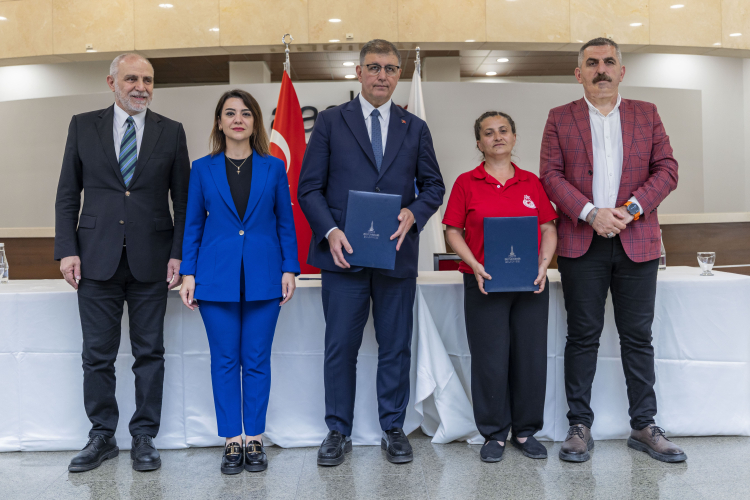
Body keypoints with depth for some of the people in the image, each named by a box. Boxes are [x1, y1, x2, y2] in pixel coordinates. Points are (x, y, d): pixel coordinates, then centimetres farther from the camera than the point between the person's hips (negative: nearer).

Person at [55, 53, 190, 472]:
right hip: (97, 260, 1)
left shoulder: (171, 132, 6)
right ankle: (103, 436, 23)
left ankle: (145, 437, 19)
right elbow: (67, 195, 7)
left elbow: (183, 201, 5)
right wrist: (67, 250, -2)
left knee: (150, 353, 6)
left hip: (151, 261, 0)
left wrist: (179, 254, -4)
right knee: (98, 354, 7)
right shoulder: (83, 126, 7)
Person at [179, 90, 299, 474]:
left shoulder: (273, 167, 6)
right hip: (217, 277, 0)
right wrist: (187, 273, 0)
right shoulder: (202, 169, 7)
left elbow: (286, 223, 7)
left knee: (257, 360, 4)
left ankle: (255, 439, 17)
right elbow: (193, 225, 8)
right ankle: (232, 441, 16)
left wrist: (290, 269, -1)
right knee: (224, 360, 5)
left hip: (262, 278, 0)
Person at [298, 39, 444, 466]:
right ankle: (338, 432, 18)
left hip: (397, 254, 2)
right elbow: (309, 187, 2)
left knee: (396, 347, 8)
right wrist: (330, 231, -12)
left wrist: (413, 214, -8)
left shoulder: (416, 128, 13)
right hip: (343, 253, -2)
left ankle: (394, 430, 23)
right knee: (340, 347, 4)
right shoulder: (331, 122, 6)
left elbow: (433, 186, 12)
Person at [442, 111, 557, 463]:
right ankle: (494, 434, 18)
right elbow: (453, 232, 1)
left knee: (531, 356, 6)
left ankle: (526, 431, 24)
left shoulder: (532, 183, 9)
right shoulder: (466, 183, 2)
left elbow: (548, 229, 10)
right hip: (485, 283, -2)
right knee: (490, 359, 2)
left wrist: (544, 263, -6)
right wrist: (475, 266, -12)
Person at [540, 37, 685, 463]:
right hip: (581, 243, -1)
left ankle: (644, 427, 18)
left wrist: (631, 208, -11)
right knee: (583, 336, 4)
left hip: (637, 241, 2)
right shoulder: (560, 118, 8)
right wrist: (590, 213, -14)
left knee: (638, 336, 7)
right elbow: (551, 175, -1)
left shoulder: (647, 114, 12)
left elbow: (667, 169, 5)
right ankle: (580, 426, 13)